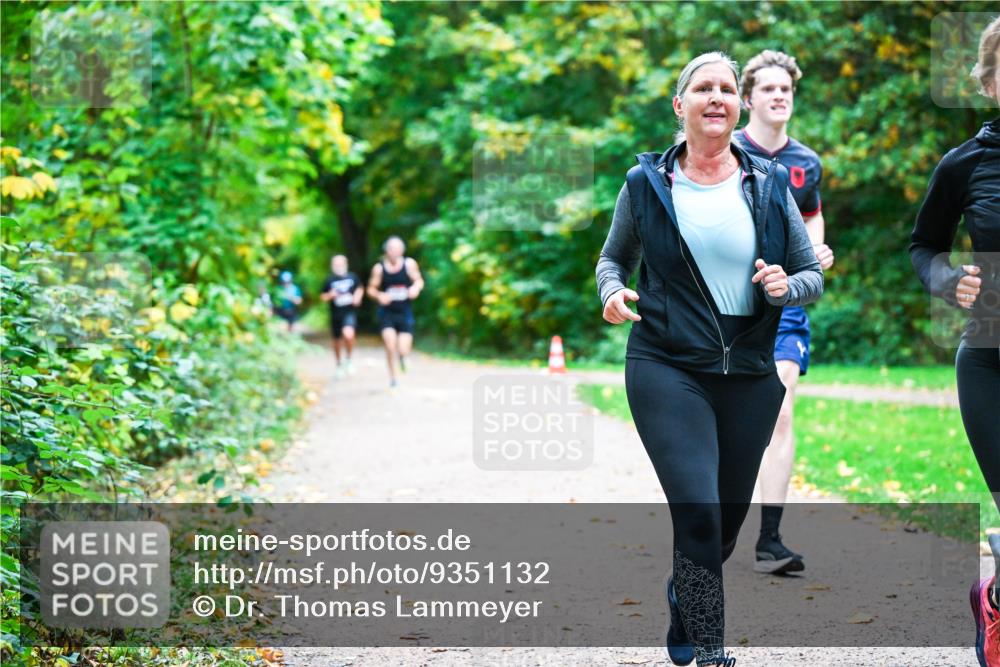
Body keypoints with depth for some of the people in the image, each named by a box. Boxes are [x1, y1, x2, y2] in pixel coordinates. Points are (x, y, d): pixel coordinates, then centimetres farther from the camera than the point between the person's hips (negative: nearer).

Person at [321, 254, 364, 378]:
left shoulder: (352, 277, 1)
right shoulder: (329, 280, 0)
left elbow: (360, 288, 19)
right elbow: (323, 297, 8)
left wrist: (358, 296, -1)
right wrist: (330, 295, -12)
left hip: (350, 312, -2)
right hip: (335, 314, 2)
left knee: (348, 335, -27)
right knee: (337, 340, 13)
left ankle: (348, 360, -3)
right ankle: (338, 364, 37)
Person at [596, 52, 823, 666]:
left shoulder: (769, 187, 5)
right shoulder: (646, 184, 2)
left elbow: (814, 276, 10)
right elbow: (614, 257, 16)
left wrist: (786, 287, -12)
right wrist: (612, 292, -6)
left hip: (750, 377, 3)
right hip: (667, 368, -3)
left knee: (729, 522, 14)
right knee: (699, 513, -18)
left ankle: (683, 600, 44)